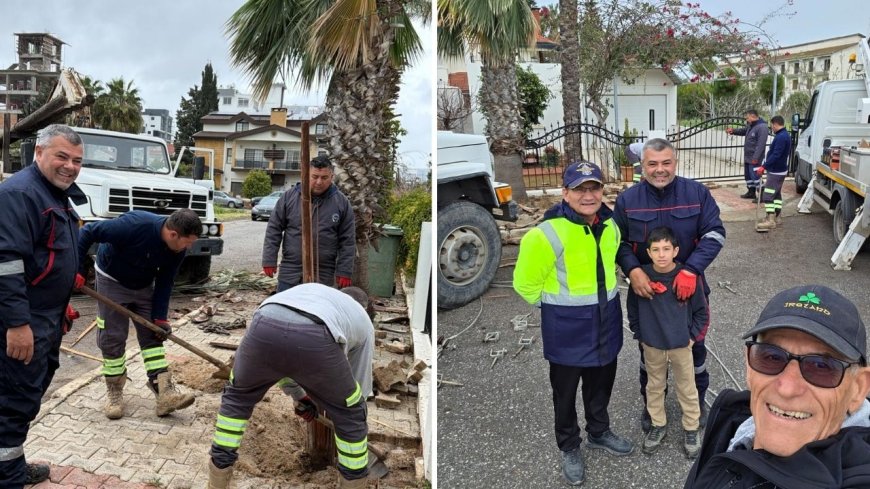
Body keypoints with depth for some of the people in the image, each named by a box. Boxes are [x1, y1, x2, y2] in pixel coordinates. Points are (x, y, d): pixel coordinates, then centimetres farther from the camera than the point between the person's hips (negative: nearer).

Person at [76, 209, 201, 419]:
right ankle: (115, 394, 15)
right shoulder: (135, 225, -37)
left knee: (152, 336, -1)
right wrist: (76, 269, -29)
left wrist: (160, 317, -11)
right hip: (112, 282, -5)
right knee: (112, 339, -2)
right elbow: (88, 232, -30)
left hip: (143, 286, 5)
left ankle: (165, 394, -3)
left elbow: (164, 282, -7)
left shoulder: (177, 249, -18)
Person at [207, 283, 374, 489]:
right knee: (350, 414, 25)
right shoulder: (363, 320, 35)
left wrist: (299, 397, 58)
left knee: (237, 398, 33)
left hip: (263, 327, 4)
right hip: (315, 339, -3)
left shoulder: (307, 290, 45)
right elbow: (361, 385, 41)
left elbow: (278, 353, 49)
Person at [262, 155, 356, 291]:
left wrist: (344, 272, -4)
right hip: (289, 274, 0)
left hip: (323, 277, 0)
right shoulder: (288, 197, 0)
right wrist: (269, 260, -1)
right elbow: (274, 231, 4)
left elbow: (347, 241, 0)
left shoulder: (342, 202, 0)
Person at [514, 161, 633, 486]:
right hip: (567, 326, -6)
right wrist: (560, 306, -3)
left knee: (601, 382, 24)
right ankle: (569, 448, 34)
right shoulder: (547, 233, -23)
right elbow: (525, 283, -15)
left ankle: (599, 432, 48)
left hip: (606, 319, 6)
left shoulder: (610, 225, 0)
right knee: (566, 390, 13)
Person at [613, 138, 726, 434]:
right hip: (647, 289, 0)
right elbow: (618, 242, -2)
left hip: (690, 288, 0)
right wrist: (633, 270, -21)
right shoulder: (627, 200, -8)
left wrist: (691, 270, -24)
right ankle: (651, 405, 37)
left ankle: (697, 402, 41)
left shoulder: (697, 193, -9)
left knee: (695, 348, 17)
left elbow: (714, 234, -11)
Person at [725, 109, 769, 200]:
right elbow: (743, 130, 30)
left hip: (754, 158, -10)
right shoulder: (750, 125, 10)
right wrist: (733, 130, 9)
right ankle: (751, 192, 31)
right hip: (747, 157, 10)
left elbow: (761, 144, -26)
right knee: (748, 175, 18)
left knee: (755, 176, -8)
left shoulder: (762, 127, -21)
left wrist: (755, 157, -27)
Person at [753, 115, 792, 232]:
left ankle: (770, 221, -12)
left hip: (775, 171, -11)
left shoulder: (781, 137, -21)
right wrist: (766, 165, 15)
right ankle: (776, 217, 25)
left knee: (767, 195, -10)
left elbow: (775, 155, -27)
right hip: (780, 170, 11)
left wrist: (764, 166, -27)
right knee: (777, 194, 18)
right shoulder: (785, 135, 13)